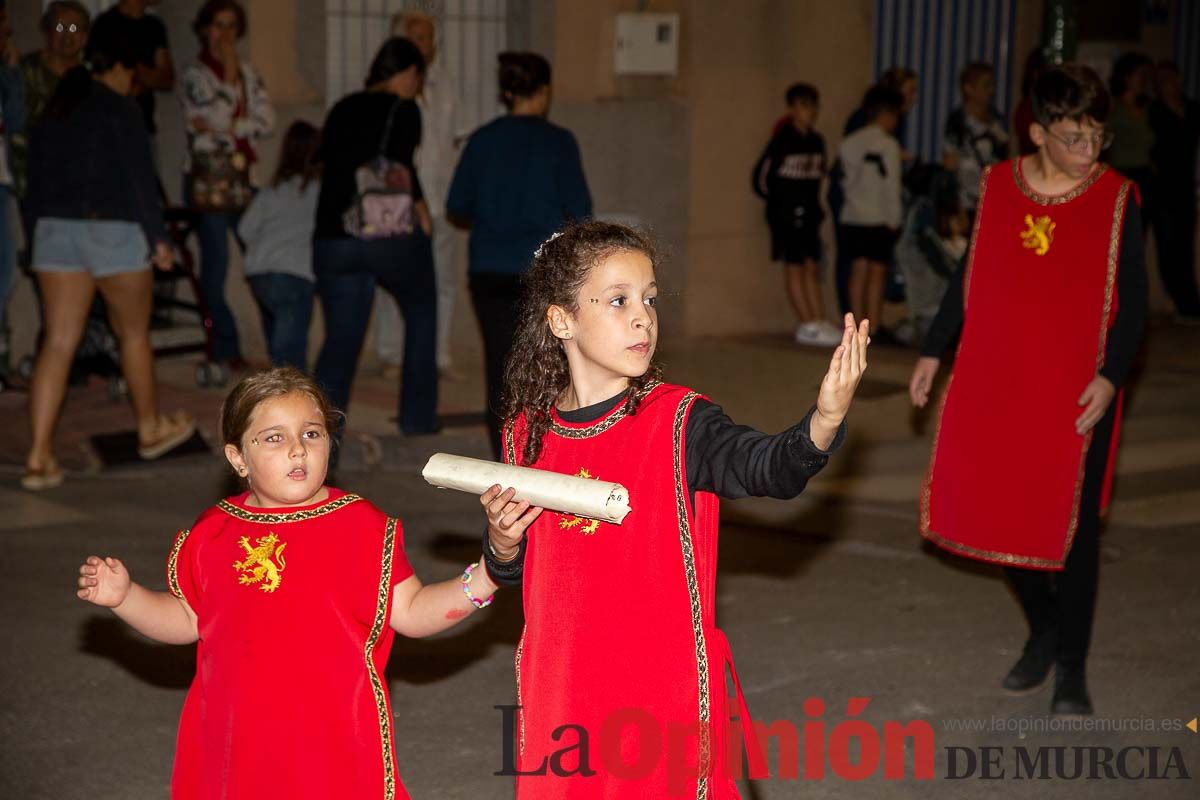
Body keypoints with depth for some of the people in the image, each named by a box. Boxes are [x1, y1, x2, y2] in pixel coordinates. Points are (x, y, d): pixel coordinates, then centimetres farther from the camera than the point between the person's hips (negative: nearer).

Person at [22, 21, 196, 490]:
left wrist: (40, 233, 20)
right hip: (113, 230, -5)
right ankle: (150, 430, 31)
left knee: (57, 343, 1)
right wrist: (158, 238, -6)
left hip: (54, 228, 5)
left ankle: (39, 457, -7)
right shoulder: (119, 109, -6)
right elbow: (139, 178, -11)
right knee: (134, 334, 14)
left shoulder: (53, 112, 14)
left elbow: (36, 183, 15)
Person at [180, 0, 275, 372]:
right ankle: (226, 350, 2)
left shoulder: (246, 72, 15)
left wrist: (228, 127, -8)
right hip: (208, 179, -5)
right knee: (215, 264, -5)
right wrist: (228, 72, -7)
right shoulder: (195, 74, 0)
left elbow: (267, 120, 4)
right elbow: (220, 116, -14)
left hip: (241, 176, 5)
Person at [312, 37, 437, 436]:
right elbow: (399, 166, -17)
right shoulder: (402, 110, -6)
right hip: (392, 235, -5)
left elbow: (329, 167, 17)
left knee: (341, 338, 7)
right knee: (421, 314, 19)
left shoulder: (342, 109, 14)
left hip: (334, 236, 5)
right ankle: (417, 417, 21)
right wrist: (422, 211, -6)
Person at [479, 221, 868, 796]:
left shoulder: (678, 423, -10)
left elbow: (768, 467, -30)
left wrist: (825, 419, -48)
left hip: (668, 693, -3)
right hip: (559, 696, 3)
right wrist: (503, 543, -8)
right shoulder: (528, 434, 0)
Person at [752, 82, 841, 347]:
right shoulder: (782, 141, -10)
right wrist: (780, 202, -3)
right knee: (795, 267, -4)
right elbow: (761, 177, -9)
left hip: (808, 214, 7)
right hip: (786, 215, -7)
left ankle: (820, 323, 6)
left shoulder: (817, 141, 10)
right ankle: (807, 327, -4)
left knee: (812, 267, 6)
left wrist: (814, 205, 12)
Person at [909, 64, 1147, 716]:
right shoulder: (997, 186, 3)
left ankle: (1070, 664, 17)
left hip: (1077, 392, -3)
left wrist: (1110, 376, -16)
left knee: (1071, 523, 1)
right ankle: (1042, 630, 32)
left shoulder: (1116, 199, -5)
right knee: (998, 510, 7)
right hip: (996, 382, 3)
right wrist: (933, 352, 11)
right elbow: (969, 277, 12)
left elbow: (1133, 302, -4)